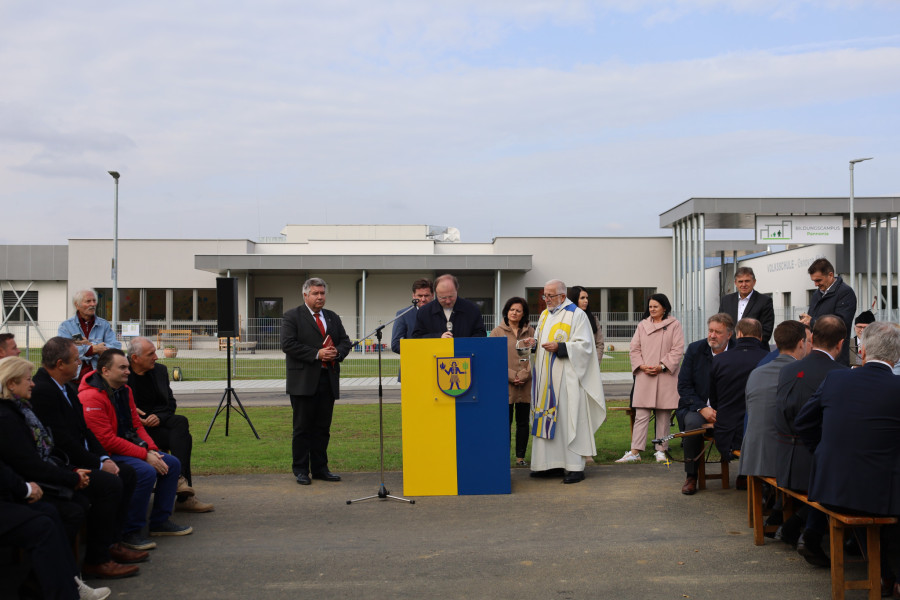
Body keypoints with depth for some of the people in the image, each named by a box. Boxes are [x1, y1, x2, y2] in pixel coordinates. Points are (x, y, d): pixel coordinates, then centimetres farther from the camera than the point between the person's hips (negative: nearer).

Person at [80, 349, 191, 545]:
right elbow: (107, 440, -23)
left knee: (172, 464, 2)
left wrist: (151, 450, -3)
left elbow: (136, 425, 15)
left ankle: (160, 521, 13)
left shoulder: (125, 390, 10)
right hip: (105, 455, -10)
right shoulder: (91, 398, -19)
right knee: (146, 472, -30)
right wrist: (145, 455, -22)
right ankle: (131, 531, -15)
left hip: (129, 446, 10)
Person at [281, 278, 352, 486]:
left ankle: (320, 468, 17)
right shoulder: (292, 316, -1)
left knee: (323, 427, 9)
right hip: (303, 381, -5)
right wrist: (317, 354, -17)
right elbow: (288, 344, -12)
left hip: (328, 380, 5)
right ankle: (301, 470, 9)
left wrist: (337, 352, -6)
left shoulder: (333, 318, 17)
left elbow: (345, 342, 17)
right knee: (303, 428, 1)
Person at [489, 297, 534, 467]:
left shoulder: (530, 332, 11)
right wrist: (511, 376, -10)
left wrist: (524, 375, -8)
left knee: (523, 422, 6)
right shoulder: (497, 332, 4)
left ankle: (520, 457, 13)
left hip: (526, 385, 2)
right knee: (505, 422, -2)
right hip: (505, 384, -2)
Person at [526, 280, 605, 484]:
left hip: (566, 377, -7)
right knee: (546, 417, 5)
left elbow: (584, 345, -10)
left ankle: (575, 467, -3)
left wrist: (559, 347, -21)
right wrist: (534, 343, 0)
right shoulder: (544, 315, 17)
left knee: (568, 419, -7)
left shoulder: (576, 314, -5)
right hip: (546, 377, 7)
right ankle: (550, 463, 12)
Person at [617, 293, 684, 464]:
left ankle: (661, 450, 15)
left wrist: (662, 366, -13)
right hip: (645, 376, 2)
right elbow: (635, 349, 12)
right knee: (641, 415, -3)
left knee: (664, 415, 4)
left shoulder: (674, 325, 3)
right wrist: (641, 366, -5)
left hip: (666, 376, -2)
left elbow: (678, 350, -3)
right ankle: (635, 452, -5)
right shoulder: (642, 325, 14)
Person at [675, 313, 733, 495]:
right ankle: (691, 476, -14)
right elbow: (683, 385, -1)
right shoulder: (695, 349, 1)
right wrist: (702, 408, -16)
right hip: (696, 407, 0)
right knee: (693, 423, -33)